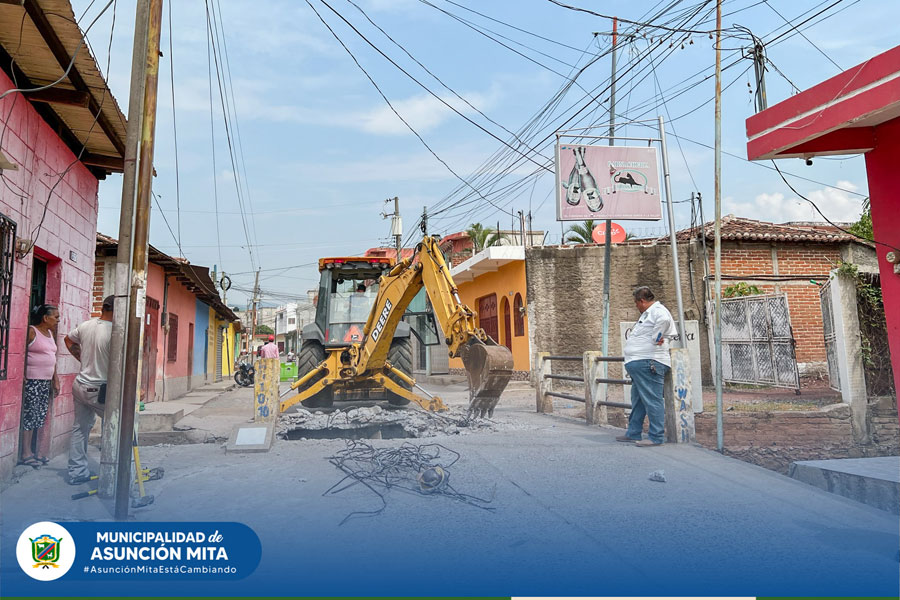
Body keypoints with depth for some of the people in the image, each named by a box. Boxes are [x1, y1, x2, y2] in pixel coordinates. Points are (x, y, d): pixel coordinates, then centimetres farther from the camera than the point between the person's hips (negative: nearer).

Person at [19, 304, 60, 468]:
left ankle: (30, 451, 17)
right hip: (31, 381, -8)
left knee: (39, 417, 9)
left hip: (45, 381, 8)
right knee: (29, 415, -5)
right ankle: (25, 454, 1)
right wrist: (22, 377, -20)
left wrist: (55, 380, 19)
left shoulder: (51, 333, 15)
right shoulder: (31, 331, -9)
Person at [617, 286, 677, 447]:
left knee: (652, 401, -7)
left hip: (648, 364, -12)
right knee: (637, 401, 17)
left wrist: (655, 339, -24)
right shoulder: (648, 313, 24)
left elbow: (664, 320, -34)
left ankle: (656, 437, -2)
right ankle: (633, 433, 26)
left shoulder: (658, 311, -11)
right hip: (639, 363, 12)